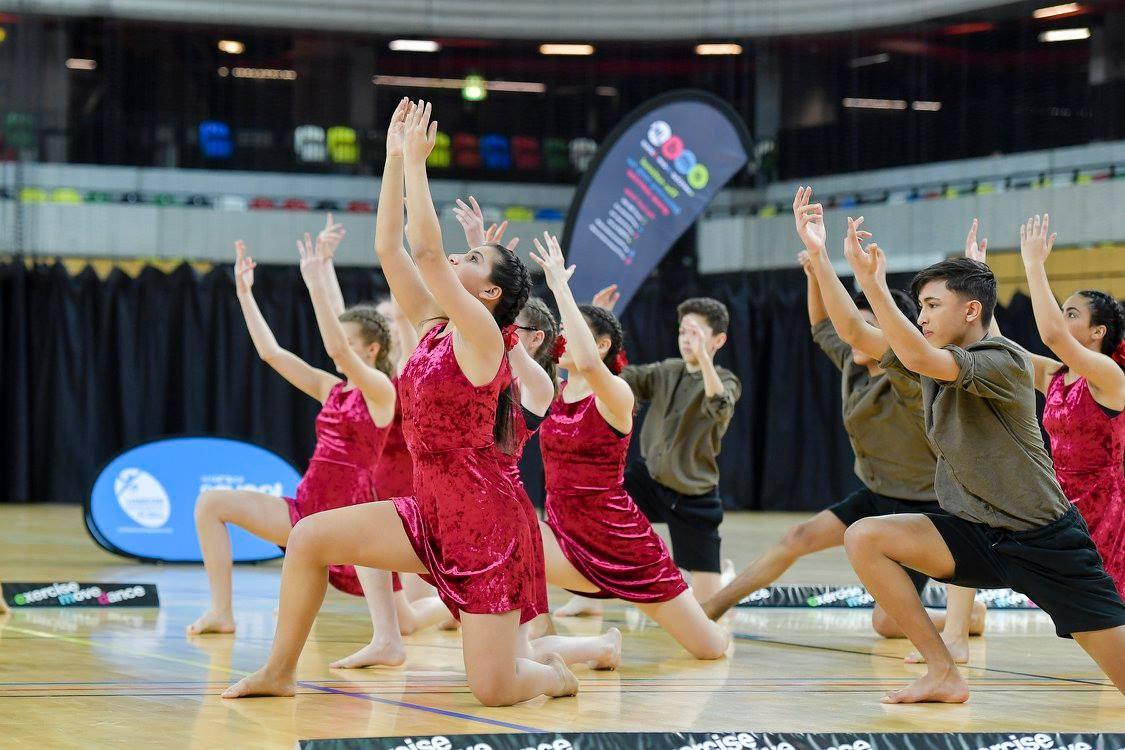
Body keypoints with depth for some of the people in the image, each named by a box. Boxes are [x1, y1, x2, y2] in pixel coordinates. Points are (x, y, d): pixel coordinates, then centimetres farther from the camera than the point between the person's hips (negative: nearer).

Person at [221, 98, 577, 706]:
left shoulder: (482, 335, -13)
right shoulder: (433, 327, 9)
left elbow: (424, 250, -22)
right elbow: (389, 248, 7)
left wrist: (416, 163, -19)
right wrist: (394, 158, 4)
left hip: (483, 519, -8)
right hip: (431, 513, 8)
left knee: (492, 691, -11)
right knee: (309, 539, -5)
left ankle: (552, 670, 24)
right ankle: (280, 672, 9)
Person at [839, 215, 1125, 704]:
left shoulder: (1004, 361, -18)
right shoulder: (935, 359, 6)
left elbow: (919, 358, -33)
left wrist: (873, 284, -30)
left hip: (1045, 543, -7)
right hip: (975, 535, 7)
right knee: (863, 539, -11)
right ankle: (944, 675, -5)